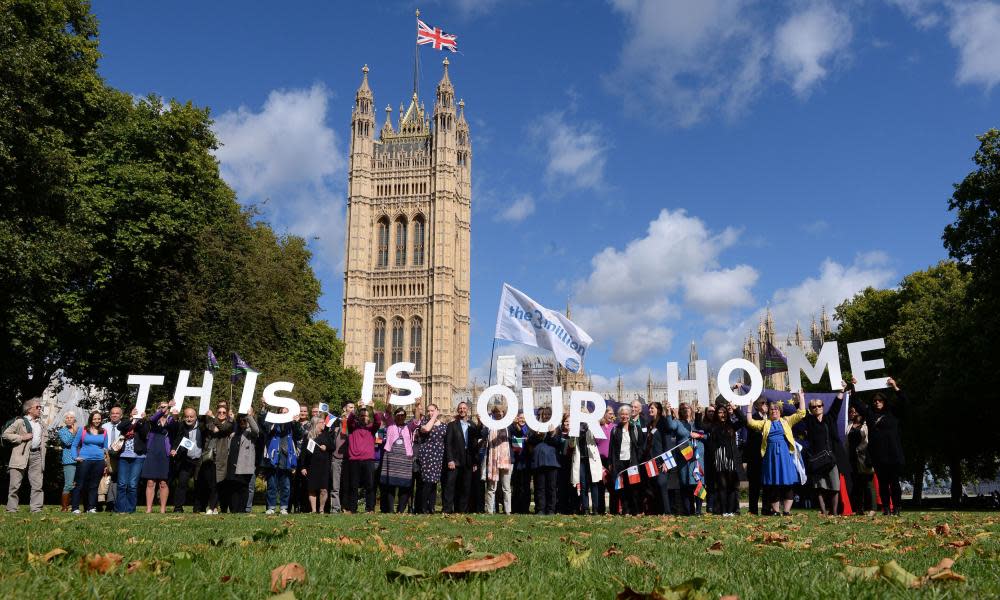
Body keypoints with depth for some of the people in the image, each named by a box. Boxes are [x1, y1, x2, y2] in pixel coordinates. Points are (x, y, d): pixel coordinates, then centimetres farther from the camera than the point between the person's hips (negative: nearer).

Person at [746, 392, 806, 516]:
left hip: (784, 454, -1)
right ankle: (775, 510, 8)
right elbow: (750, 422, 3)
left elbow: (801, 413, 8)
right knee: (772, 483, 2)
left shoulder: (786, 421, 14)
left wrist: (801, 398, 7)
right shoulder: (765, 423, 15)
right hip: (771, 455, 1)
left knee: (787, 483, -4)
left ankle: (786, 510, 1)